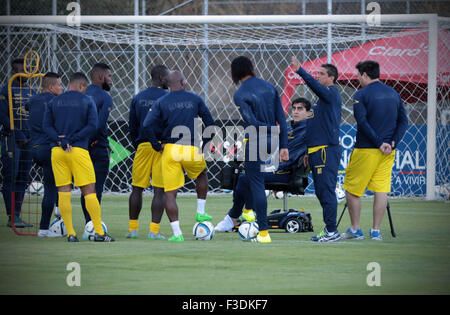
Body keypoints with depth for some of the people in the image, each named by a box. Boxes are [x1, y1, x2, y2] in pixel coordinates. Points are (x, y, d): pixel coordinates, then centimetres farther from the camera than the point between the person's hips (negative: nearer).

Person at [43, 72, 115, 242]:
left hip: (57, 150, 3)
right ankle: (99, 232, 1)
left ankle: (70, 233, 1)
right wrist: (72, 139, -7)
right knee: (89, 191, 2)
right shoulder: (87, 101, 3)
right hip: (79, 151, -3)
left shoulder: (54, 102, 11)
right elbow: (92, 126, -7)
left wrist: (61, 140, -8)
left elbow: (47, 126, 1)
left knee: (63, 192, 4)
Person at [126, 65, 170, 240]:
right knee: (159, 190, -2)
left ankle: (133, 228, 12)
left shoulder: (138, 98, 9)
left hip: (142, 146, 3)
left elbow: (132, 126, 11)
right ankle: (154, 230, -5)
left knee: (137, 189, 10)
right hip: (162, 146, -3)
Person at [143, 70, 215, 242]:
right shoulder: (194, 99, 5)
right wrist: (205, 143, 18)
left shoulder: (161, 102, 1)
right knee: (201, 175, 33)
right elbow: (210, 122, 7)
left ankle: (177, 233, -6)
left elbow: (147, 125, -11)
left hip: (170, 150, -1)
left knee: (170, 193, 1)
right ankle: (200, 212, 29)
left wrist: (157, 145, -2)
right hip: (192, 150, 1)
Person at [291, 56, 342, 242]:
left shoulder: (332, 93, -6)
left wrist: (300, 71, -37)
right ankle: (329, 230, 17)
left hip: (327, 150, -10)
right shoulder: (322, 98, 22)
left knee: (326, 190, -11)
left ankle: (332, 232, -10)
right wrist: (309, 152, 26)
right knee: (321, 192, 12)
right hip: (318, 151, 10)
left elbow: (316, 86, -28)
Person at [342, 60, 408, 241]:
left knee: (352, 189, 7)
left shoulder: (361, 95, -7)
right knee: (381, 190, 5)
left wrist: (379, 143, -15)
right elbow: (403, 121, 7)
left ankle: (355, 229, 9)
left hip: (366, 150, -5)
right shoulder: (394, 94, 11)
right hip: (388, 152, 5)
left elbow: (362, 122, -17)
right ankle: (376, 231, 3)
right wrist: (393, 143, -2)